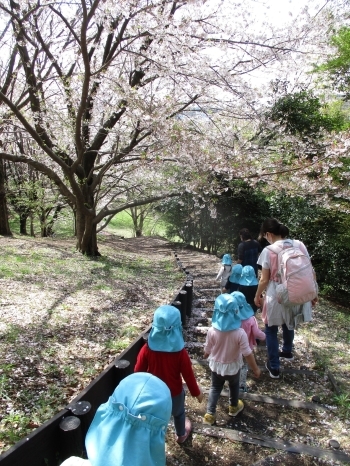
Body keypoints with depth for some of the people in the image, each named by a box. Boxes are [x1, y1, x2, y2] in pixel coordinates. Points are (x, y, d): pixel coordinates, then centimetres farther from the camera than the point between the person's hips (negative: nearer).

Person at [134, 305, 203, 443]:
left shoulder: (147, 349, -25)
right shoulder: (180, 352, -30)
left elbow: (138, 371, -11)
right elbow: (188, 375, -17)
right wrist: (196, 392, 1)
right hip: (174, 392, -1)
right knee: (178, 413, 30)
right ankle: (181, 435, 56)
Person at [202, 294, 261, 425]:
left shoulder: (212, 331, -26)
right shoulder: (240, 333, -31)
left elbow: (207, 350, -11)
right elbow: (248, 354, -21)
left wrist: (205, 356, 13)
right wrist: (255, 369, -4)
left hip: (216, 365, 1)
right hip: (233, 366, 0)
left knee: (215, 388, 25)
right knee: (234, 386, 29)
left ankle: (210, 414, 31)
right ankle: (233, 407, 52)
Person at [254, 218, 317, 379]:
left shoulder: (268, 251, -17)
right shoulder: (299, 245, -7)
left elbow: (264, 280, -10)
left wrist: (257, 296, 6)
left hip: (276, 297, -5)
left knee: (271, 330, 15)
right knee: (289, 324, 30)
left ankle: (274, 367, 22)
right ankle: (287, 352, 54)